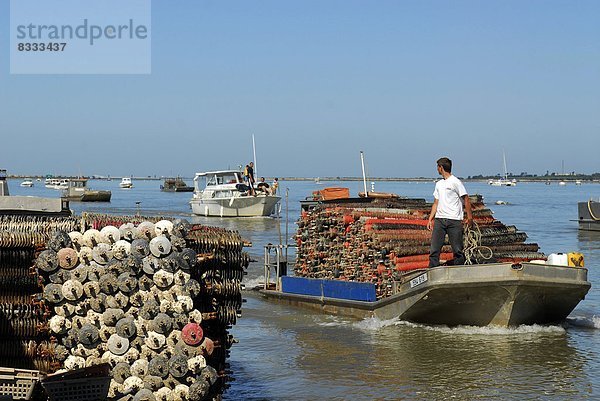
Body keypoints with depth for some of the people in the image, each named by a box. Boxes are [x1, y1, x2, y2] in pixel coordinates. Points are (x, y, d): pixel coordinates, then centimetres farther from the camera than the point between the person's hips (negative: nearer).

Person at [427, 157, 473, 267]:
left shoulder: (455, 182, -4)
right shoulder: (439, 184, 18)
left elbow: (466, 199, -3)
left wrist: (469, 217, -8)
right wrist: (430, 219, 13)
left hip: (454, 220, -6)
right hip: (439, 219, 6)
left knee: (457, 249, -1)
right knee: (434, 249, -1)